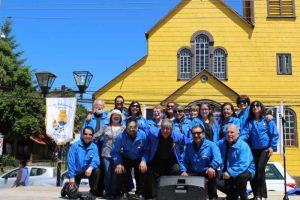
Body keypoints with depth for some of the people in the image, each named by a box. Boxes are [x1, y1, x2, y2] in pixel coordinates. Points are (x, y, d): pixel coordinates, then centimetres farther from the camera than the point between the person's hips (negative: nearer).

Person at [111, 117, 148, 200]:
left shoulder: (143, 135, -22)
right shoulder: (120, 136, -22)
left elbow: (146, 150, -10)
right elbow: (115, 152, -14)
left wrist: (143, 161, -24)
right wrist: (118, 163, -27)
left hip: (139, 159, 0)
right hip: (126, 159, 0)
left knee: (143, 170, -25)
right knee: (119, 170, -25)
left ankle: (140, 193, -1)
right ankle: (124, 193, -1)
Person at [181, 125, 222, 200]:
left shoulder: (211, 145, -6)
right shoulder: (189, 147, 10)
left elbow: (217, 158, -21)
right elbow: (184, 161, 9)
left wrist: (212, 167, -42)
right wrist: (183, 171, -12)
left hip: (207, 172, -3)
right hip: (193, 173, 3)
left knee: (212, 174, -35)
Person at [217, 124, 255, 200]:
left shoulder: (243, 146, -20)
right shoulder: (221, 143, -1)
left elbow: (243, 164, -31)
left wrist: (231, 173, -40)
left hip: (245, 171, -4)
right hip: (227, 172, 5)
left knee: (240, 176, -38)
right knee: (217, 182, -20)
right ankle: (234, 194, 12)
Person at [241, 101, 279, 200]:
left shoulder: (267, 120, 0)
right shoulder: (249, 122, 8)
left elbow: (274, 134, -1)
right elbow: (245, 133, -4)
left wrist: (272, 147, -8)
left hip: (265, 149, -4)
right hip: (254, 150, 4)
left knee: (260, 168, -18)